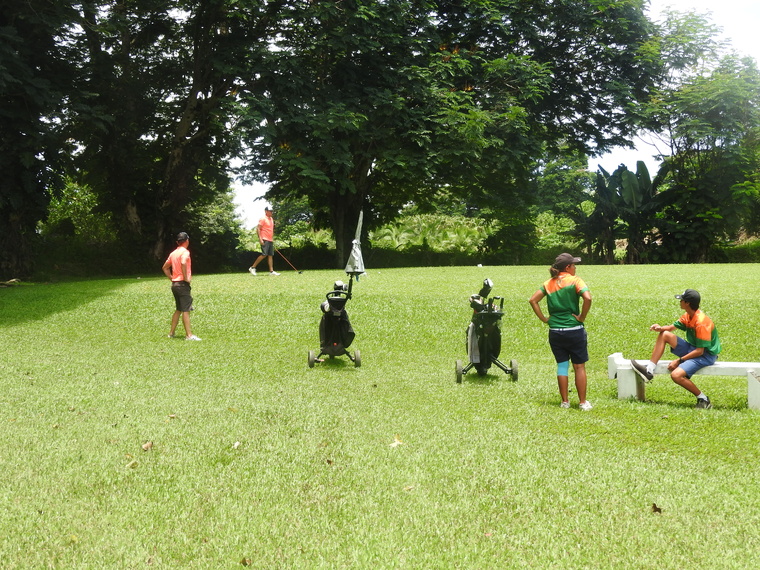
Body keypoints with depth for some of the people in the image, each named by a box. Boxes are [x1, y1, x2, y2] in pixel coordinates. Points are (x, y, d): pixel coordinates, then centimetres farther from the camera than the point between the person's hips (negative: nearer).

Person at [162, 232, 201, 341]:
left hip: (174, 284, 8)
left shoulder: (173, 253, 14)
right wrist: (186, 278, -21)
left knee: (178, 310, 16)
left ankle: (171, 333, 19)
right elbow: (183, 263, -31)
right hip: (183, 284, -8)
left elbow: (165, 267, 22)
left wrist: (172, 278, 17)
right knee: (186, 310, -8)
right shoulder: (185, 252, -11)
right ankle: (189, 335, -10)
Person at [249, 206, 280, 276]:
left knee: (270, 255, 3)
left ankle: (271, 271, 2)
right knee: (264, 254, -15)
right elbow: (258, 228, -13)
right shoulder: (263, 219, -7)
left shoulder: (271, 219, 18)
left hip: (270, 240, 9)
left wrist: (273, 239, 21)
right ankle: (252, 267, -6)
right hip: (265, 240, -9)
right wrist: (260, 238, -20)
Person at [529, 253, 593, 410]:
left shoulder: (549, 283, 7)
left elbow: (533, 300, 4)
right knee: (579, 367, 5)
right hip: (575, 331, -4)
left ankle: (564, 401, 16)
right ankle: (583, 402, 8)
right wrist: (582, 317, -11)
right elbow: (587, 298, -23)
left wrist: (543, 318, 6)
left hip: (555, 332, 4)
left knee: (562, 365, 12)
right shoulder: (574, 280, -7)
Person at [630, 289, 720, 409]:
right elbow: (672, 327, 13)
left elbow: (699, 351, -25)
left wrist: (679, 361, -22)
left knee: (676, 375, -28)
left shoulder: (701, 322, -25)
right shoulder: (688, 316, 2)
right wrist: (660, 328, -10)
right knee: (664, 335, 3)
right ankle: (649, 370, -2)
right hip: (692, 348, 10)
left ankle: (703, 399, -10)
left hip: (706, 355, -10)